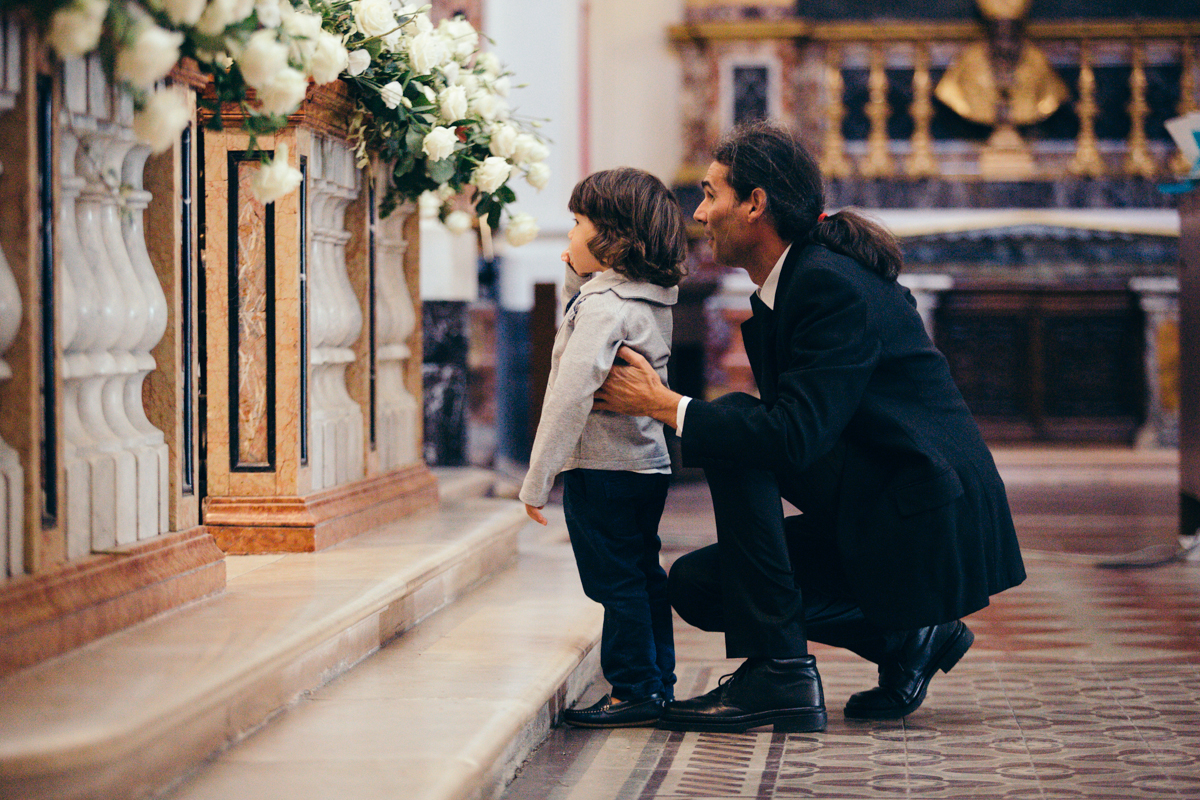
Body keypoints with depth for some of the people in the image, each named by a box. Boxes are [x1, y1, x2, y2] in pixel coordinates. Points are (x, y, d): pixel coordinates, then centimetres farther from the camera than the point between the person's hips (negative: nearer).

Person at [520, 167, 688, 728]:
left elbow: (573, 392, -24)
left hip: (600, 466, -9)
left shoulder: (602, 303, -18)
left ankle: (634, 690, 1)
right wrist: (578, 280, 11)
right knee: (643, 576, 16)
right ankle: (657, 684, 23)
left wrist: (537, 479, -21)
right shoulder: (652, 299, 10)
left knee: (616, 582, -3)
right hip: (648, 463, 9)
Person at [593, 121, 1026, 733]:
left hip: (928, 526, -10)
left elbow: (796, 434, -28)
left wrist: (665, 405, -21)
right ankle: (904, 637, 7)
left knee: (736, 434, -20)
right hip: (878, 516, 10)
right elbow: (791, 426, 13)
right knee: (696, 586, 5)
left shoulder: (829, 283, -18)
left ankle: (779, 671, -18)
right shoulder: (792, 282, 12)